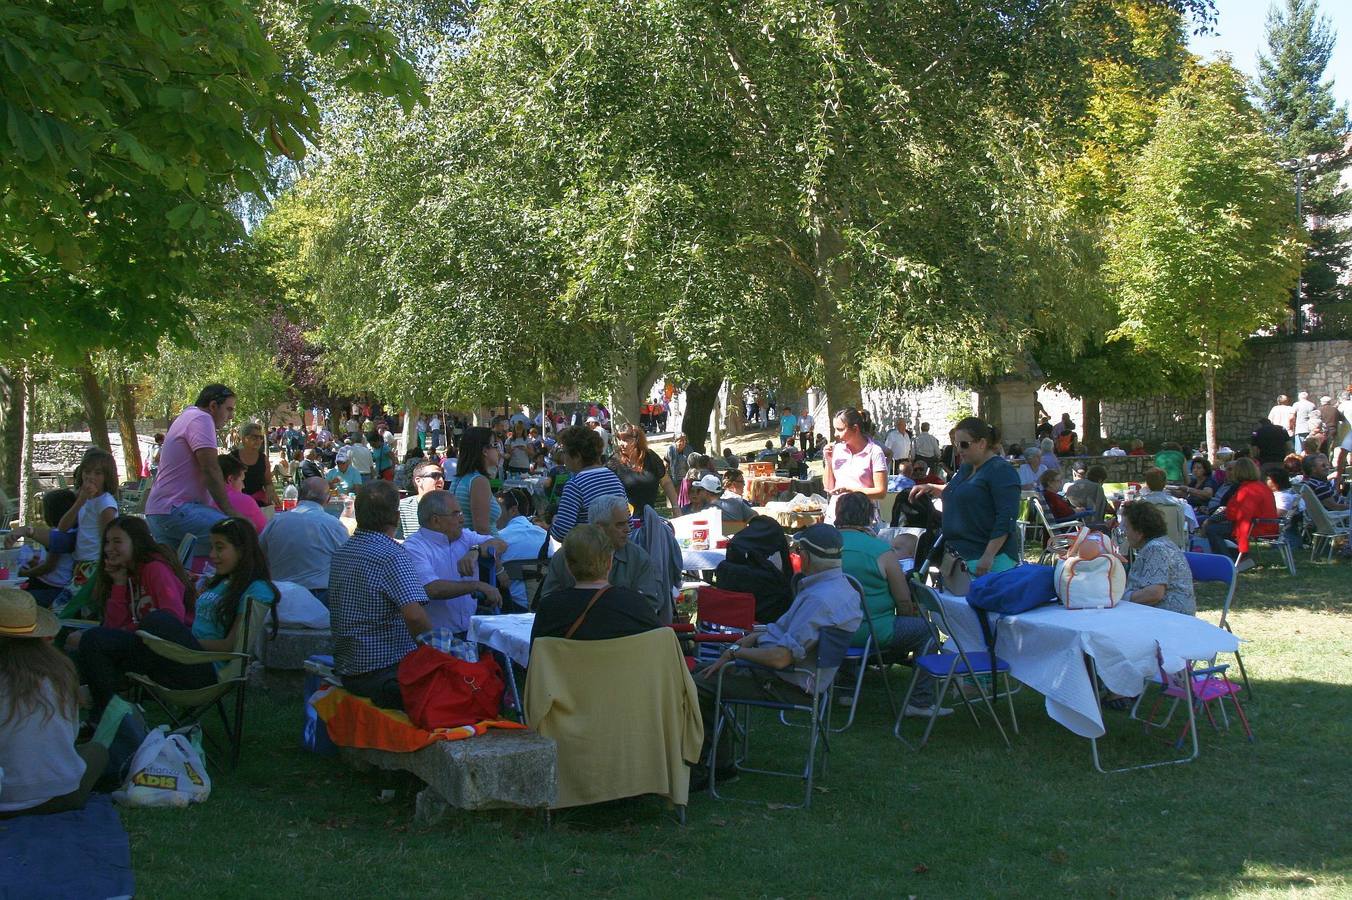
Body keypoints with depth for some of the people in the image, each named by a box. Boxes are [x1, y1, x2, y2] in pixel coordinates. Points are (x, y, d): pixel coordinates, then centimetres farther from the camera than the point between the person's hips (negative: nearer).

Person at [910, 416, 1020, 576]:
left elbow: (1007, 518, -18)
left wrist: (989, 556, -23)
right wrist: (931, 488, 21)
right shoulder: (966, 468, 17)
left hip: (989, 559, -8)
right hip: (960, 555, 9)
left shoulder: (1001, 470, -10)